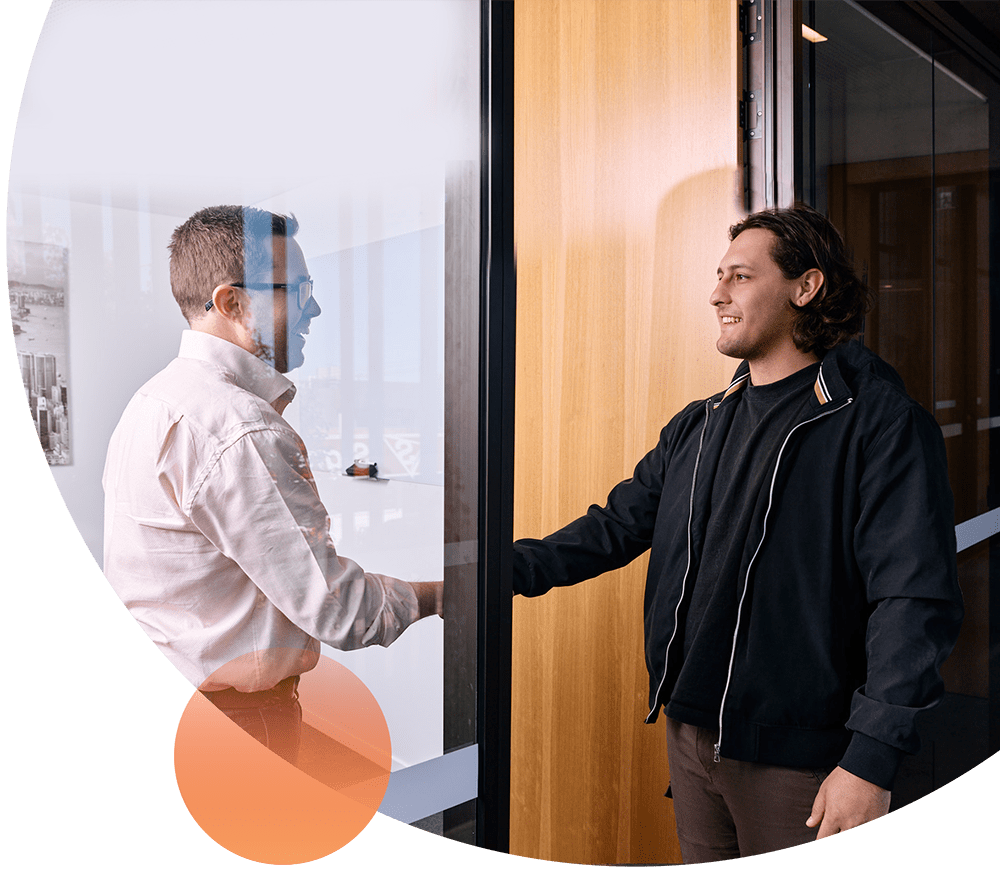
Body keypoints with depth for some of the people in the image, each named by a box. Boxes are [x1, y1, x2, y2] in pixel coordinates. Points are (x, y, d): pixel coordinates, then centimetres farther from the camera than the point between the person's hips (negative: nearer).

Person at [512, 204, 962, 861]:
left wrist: (872, 759, -21)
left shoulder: (880, 422, -12)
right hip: (690, 731, 6)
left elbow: (915, 598, -17)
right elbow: (620, 524, 12)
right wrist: (514, 569, -3)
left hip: (795, 751, -6)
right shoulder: (696, 427, 9)